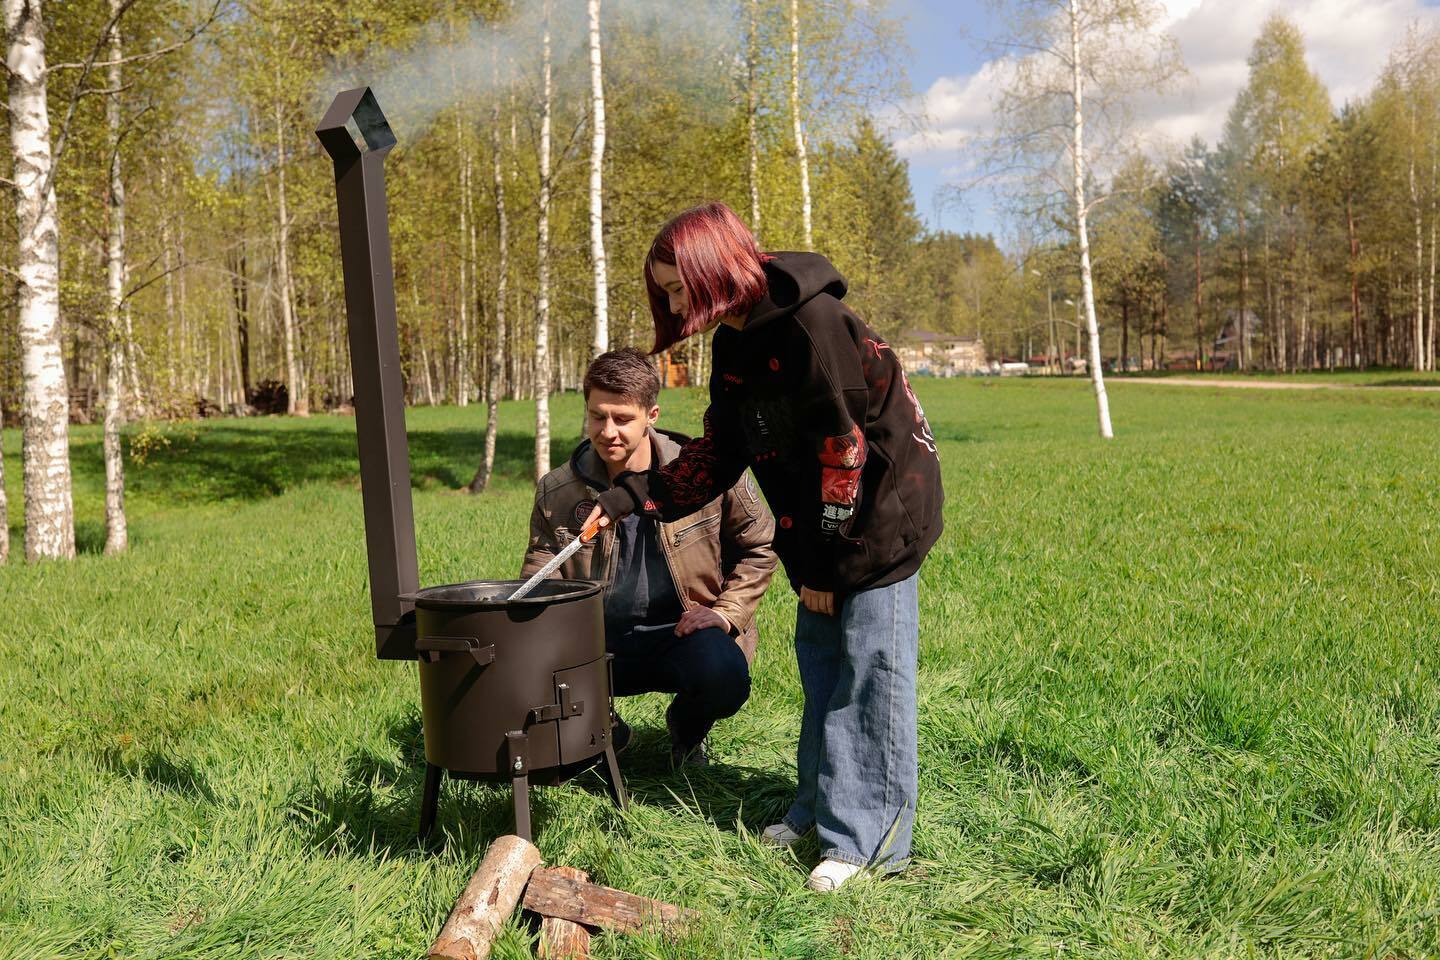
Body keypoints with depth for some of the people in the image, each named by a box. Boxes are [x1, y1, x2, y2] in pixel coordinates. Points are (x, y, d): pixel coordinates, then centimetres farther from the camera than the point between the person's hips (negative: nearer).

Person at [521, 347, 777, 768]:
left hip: (680, 634, -2)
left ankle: (686, 730, 8)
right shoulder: (556, 493, -1)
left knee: (724, 677, -35)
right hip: (599, 641, 2)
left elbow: (759, 546, 6)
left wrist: (725, 611, -7)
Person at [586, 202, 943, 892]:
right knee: (817, 656, 14)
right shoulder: (735, 343, 5)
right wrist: (627, 499, 0)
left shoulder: (813, 323, -23)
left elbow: (845, 449, -22)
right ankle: (821, 806, 28)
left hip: (881, 513, -9)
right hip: (820, 525, 9)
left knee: (870, 668, -3)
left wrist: (827, 566, -17)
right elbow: (717, 454, 9)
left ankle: (868, 835, 7)